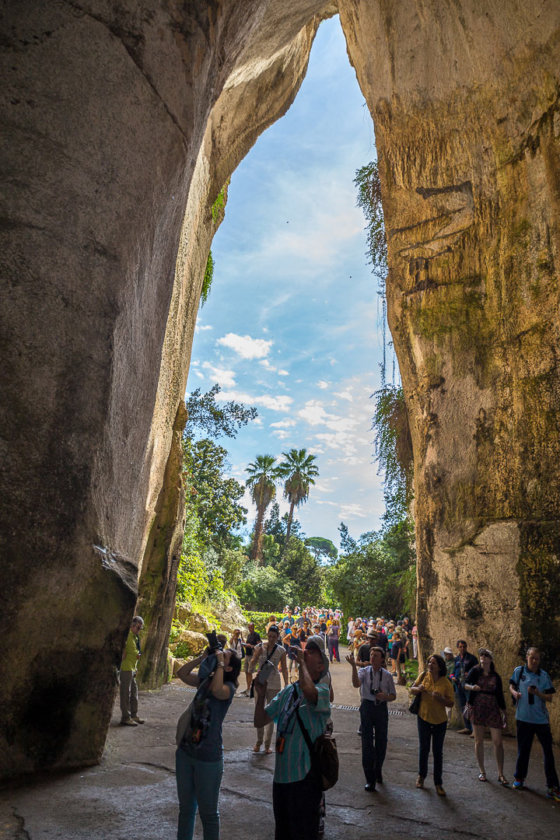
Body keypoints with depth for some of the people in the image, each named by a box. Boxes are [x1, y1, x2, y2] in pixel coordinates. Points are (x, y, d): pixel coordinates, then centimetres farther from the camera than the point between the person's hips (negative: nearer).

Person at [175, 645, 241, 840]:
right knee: (185, 807, 23)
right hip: (185, 751, 7)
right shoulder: (205, 680, 4)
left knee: (208, 812, 11)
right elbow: (182, 673, 3)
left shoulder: (228, 686, -16)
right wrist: (203, 657, -5)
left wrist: (219, 663, -26)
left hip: (208, 758, -6)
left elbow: (218, 691, -37)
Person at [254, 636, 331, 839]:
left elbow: (308, 691, -38)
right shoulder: (288, 691, 8)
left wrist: (301, 661, -22)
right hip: (281, 774, 7)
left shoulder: (322, 689, -12)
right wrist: (261, 695, -8)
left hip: (305, 777, -6)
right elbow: (260, 721, 9)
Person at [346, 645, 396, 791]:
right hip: (367, 707, -2)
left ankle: (378, 771, 37)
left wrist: (385, 697, -14)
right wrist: (354, 666, -38)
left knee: (381, 742, 12)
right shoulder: (364, 671, -4)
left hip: (381, 708, 2)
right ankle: (369, 779, 11)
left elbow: (393, 695, 9)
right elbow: (356, 684, -25)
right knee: (367, 743, -1)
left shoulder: (387, 675, 2)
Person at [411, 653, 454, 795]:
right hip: (424, 718, 1)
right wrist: (418, 689, -19)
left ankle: (438, 783, 20)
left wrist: (440, 698, -28)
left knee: (438, 753, 7)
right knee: (423, 749, 13)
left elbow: (451, 704, -10)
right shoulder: (424, 675, -7)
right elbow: (412, 689, 3)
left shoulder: (446, 683, -11)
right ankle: (421, 776, 35)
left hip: (440, 721, -1)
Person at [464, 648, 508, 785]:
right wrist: (472, 687, -33)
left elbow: (500, 695, 8)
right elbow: (465, 684, -11)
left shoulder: (496, 676, 4)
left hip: (493, 710, 1)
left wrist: (504, 712, 3)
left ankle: (500, 774, 11)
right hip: (477, 709, -1)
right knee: (479, 741, 6)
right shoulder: (475, 671, -1)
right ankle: (482, 771, 20)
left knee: (498, 742, -1)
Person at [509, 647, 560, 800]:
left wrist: (537, 693, -21)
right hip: (523, 718, 1)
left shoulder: (544, 675, -4)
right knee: (523, 750, 13)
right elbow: (511, 686, 9)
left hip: (541, 719, 0)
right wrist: (515, 692, -13)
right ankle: (519, 778, 33)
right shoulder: (519, 671, -2)